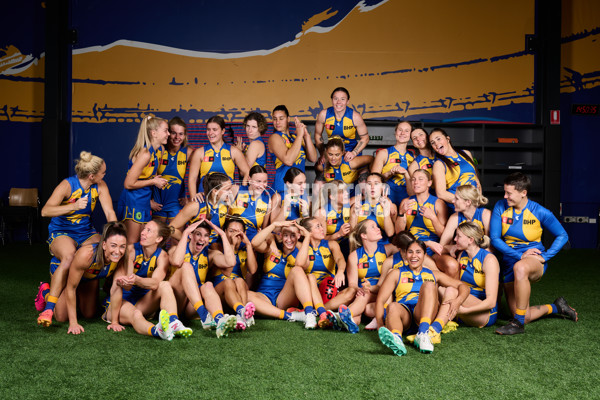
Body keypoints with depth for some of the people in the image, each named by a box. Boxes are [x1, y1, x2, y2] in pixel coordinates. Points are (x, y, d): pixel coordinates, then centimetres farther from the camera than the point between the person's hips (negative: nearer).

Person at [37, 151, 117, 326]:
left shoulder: (100, 186, -4)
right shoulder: (67, 185, -17)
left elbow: (110, 213, -9)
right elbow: (45, 211, -28)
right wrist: (74, 206, -42)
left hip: (86, 233, 5)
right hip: (61, 233, -4)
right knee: (69, 257, -37)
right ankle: (49, 308, -31)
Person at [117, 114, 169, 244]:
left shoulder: (159, 150, 3)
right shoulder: (145, 154, -23)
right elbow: (128, 184, -22)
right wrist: (153, 182, -15)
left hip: (145, 201, 9)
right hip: (133, 202, -9)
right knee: (132, 244, 0)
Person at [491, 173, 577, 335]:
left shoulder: (540, 212, -7)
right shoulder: (501, 207, -3)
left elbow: (562, 236, 3)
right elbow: (494, 238, -6)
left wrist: (545, 257, -11)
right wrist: (519, 255, -17)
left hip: (534, 260, -3)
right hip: (509, 262, 4)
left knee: (520, 268, -43)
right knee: (525, 317, -3)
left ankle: (518, 323, -31)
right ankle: (556, 307, 29)